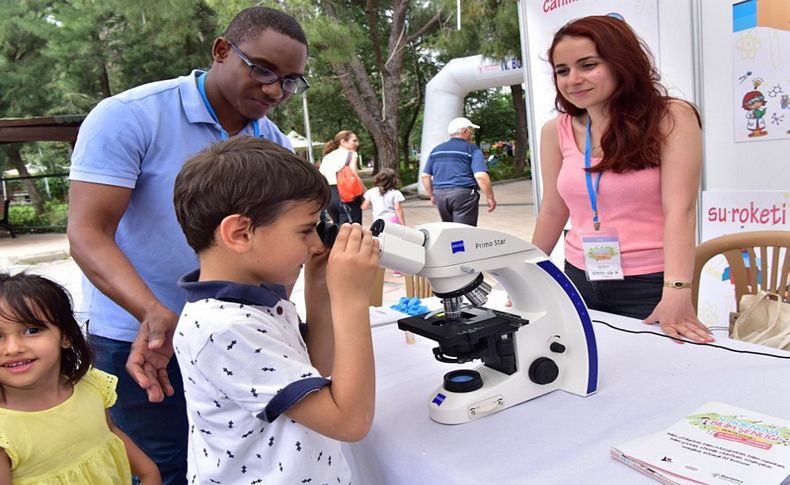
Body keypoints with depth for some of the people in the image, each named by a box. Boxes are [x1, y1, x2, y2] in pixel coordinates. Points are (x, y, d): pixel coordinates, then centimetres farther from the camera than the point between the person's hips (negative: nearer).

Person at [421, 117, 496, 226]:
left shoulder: (436, 150, 14)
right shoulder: (472, 149, -3)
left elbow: (425, 176, 12)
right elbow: (480, 176, -14)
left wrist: (432, 195, 22)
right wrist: (490, 197, -5)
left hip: (440, 195, 6)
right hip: (463, 194, -6)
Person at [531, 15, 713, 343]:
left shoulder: (672, 118, -9)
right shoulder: (556, 132, 2)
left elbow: (679, 209, -17)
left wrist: (676, 294, -27)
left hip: (650, 284, -3)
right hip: (579, 281, 4)